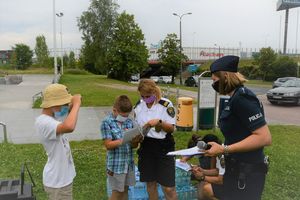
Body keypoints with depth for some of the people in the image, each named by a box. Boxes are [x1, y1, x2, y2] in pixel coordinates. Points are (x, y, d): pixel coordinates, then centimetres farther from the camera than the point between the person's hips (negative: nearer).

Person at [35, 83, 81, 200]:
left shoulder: (50, 117, 0)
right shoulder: (43, 122, -29)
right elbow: (69, 127, -48)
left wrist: (72, 105, -6)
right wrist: (76, 104, -32)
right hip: (58, 182, -9)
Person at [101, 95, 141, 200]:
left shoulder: (129, 122, 3)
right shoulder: (107, 123, -10)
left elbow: (134, 145, 5)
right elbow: (108, 145, -15)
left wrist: (135, 141, -18)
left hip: (129, 163, 5)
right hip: (116, 164, -5)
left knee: (125, 190, 17)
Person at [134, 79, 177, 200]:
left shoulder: (166, 104, -10)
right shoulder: (138, 106, 4)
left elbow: (171, 128, -8)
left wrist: (159, 122, -25)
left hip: (164, 147, -4)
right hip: (146, 147, 4)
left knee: (168, 187, -3)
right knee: (150, 184, 16)